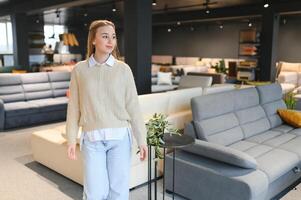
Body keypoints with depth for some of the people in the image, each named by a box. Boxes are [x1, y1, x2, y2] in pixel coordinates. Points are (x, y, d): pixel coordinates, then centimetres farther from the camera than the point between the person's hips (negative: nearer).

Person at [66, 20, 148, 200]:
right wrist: (71, 139, 1)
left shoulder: (123, 69, 0)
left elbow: (133, 106, 0)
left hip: (120, 137, 0)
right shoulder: (79, 70, 2)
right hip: (92, 139, 0)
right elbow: (74, 107, 4)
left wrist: (142, 139, -1)